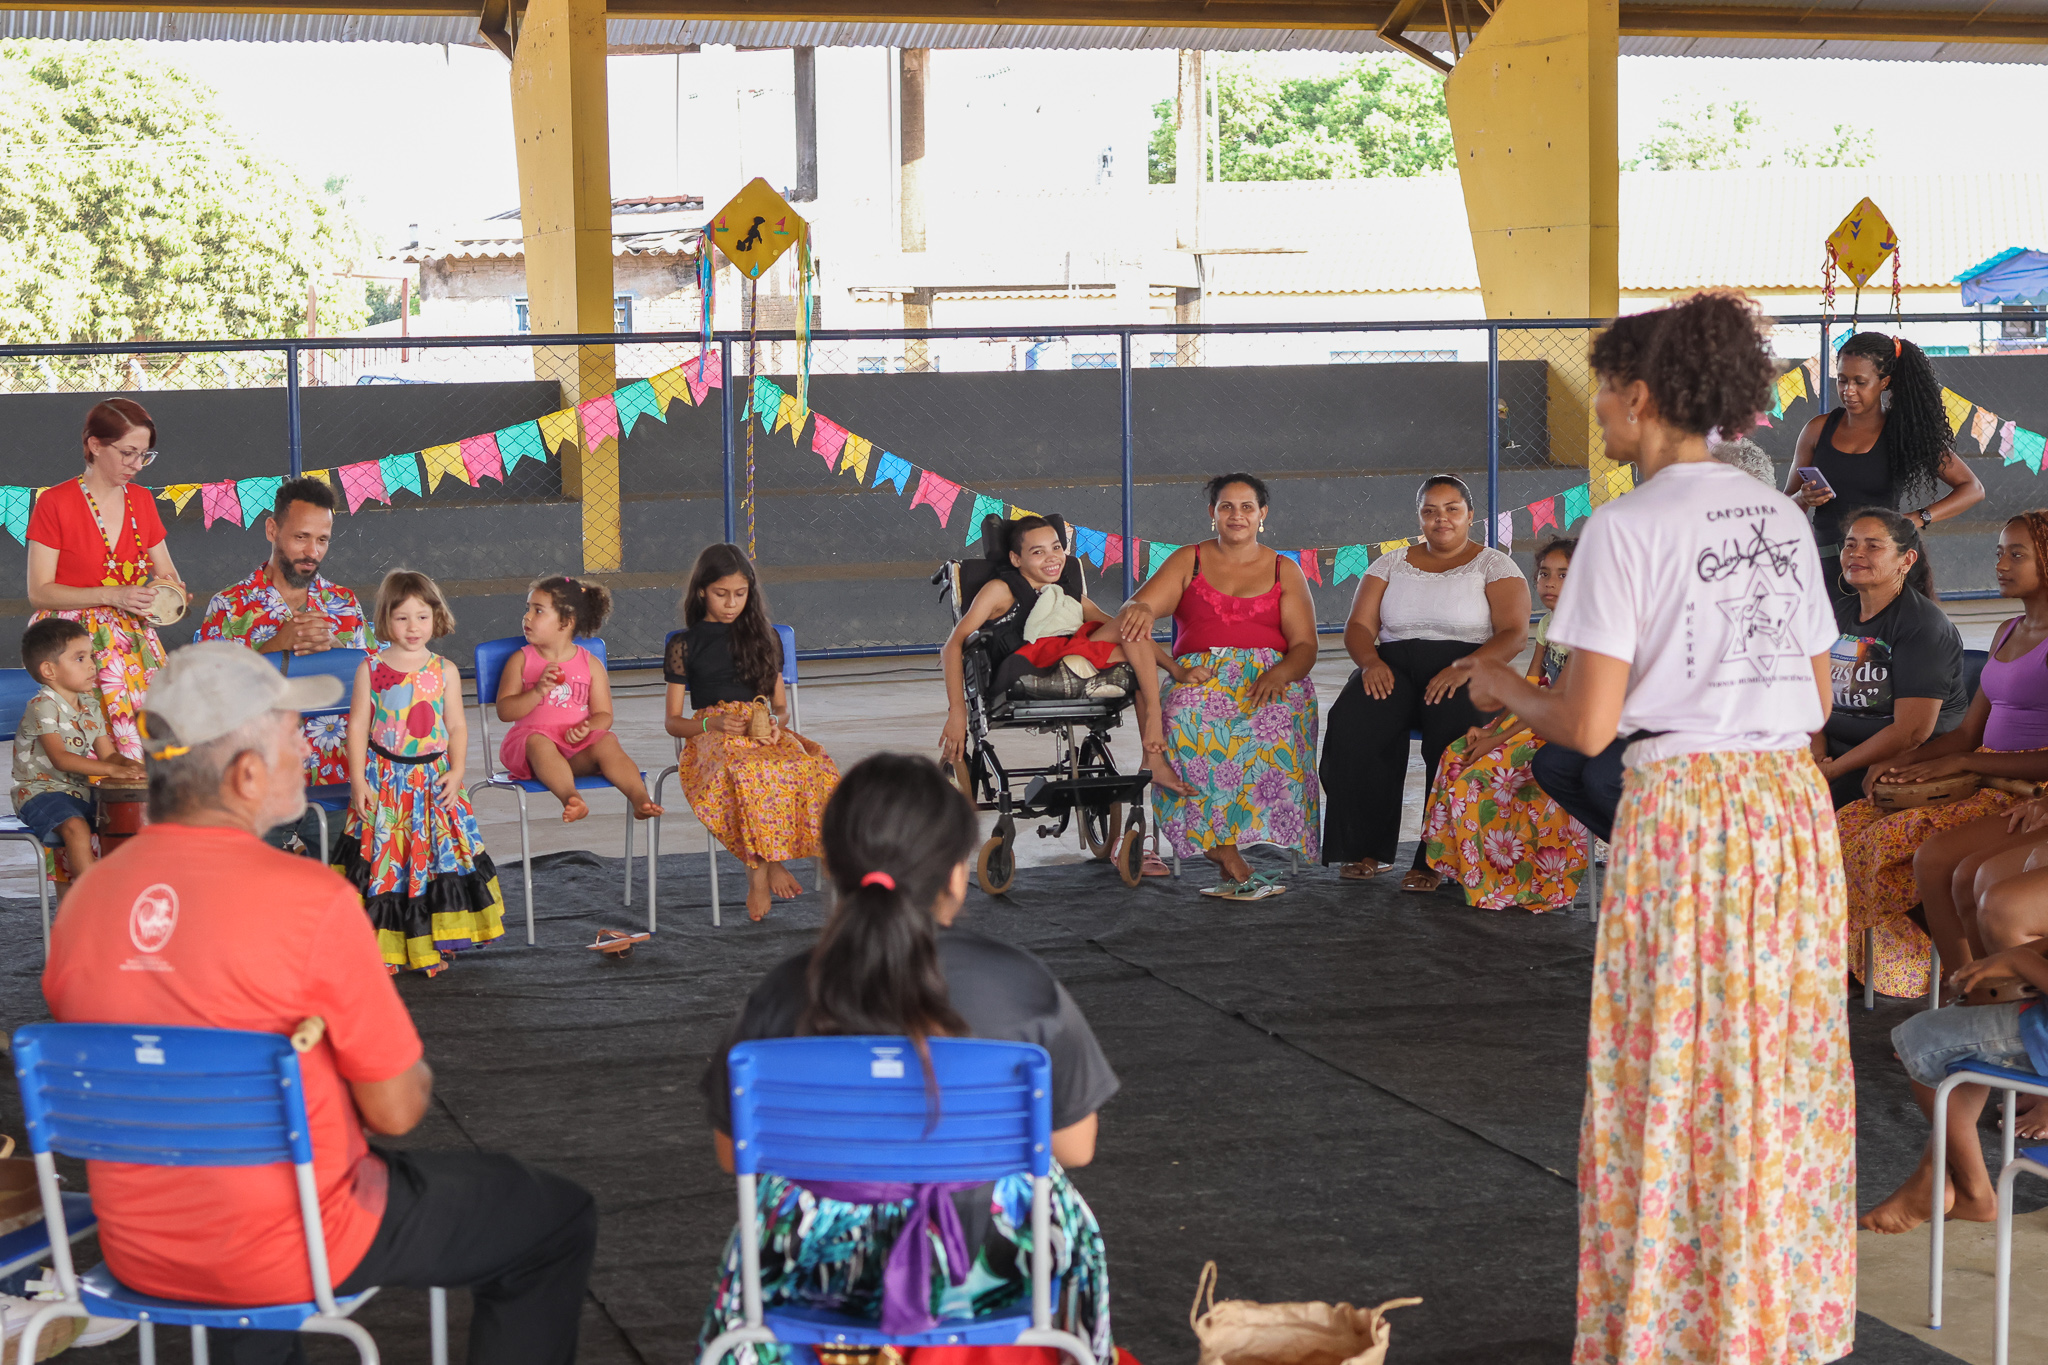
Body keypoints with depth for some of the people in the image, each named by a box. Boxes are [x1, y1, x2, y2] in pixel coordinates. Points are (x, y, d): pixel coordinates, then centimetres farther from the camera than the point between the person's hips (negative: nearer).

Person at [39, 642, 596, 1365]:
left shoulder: (84, 899, -5)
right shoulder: (311, 899, -21)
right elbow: (396, 1110, -14)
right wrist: (414, 1077, 9)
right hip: (293, 1255, -6)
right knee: (561, 1222, 13)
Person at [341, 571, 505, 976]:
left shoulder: (445, 672, 2)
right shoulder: (370, 669, -2)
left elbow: (457, 726, 6)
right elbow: (358, 726, -1)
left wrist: (456, 772, -6)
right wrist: (359, 780, -7)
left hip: (432, 782, 1)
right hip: (383, 781, -1)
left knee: (434, 854, 3)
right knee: (385, 859, 1)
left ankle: (430, 945, 14)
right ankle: (383, 948, 10)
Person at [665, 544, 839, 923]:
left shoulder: (765, 638, 21)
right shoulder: (685, 646, 11)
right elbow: (672, 721, 8)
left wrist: (776, 725, -3)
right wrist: (713, 724, -11)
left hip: (764, 733, 3)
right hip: (709, 735, -3)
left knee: (813, 766, -34)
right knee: (747, 773, -42)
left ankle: (759, 867, -24)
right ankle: (767, 864, -27)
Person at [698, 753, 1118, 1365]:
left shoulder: (782, 996, -14)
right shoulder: (1025, 991, -15)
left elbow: (734, 1151, -2)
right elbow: (1075, 1148, -5)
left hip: (819, 1269, 1)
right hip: (991, 1274, 0)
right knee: (1063, 1211, 36)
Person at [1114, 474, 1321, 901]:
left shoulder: (1284, 570, 16)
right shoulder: (1188, 562, 16)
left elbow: (1305, 646, 7)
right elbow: (1136, 608, 2)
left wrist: (1278, 673, -16)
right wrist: (1138, 610, -25)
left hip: (1270, 678, 0)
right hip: (1199, 677, 0)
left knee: (1274, 721, -36)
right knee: (1186, 720, -35)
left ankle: (1218, 844, -35)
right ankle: (1232, 861, -37)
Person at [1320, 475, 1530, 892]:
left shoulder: (1494, 566, 9)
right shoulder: (1391, 565, 19)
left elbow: (1514, 634, -4)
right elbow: (1358, 627, 12)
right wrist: (1371, 661, -12)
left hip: (1468, 669, -3)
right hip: (1394, 666, 3)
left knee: (1456, 729, -38)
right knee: (1352, 724, -31)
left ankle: (1435, 858, -31)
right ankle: (1367, 850, -22)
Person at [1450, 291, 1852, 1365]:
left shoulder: (1626, 527, -10)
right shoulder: (1780, 516, 9)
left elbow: (1587, 726, -12)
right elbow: (1818, 701, 14)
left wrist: (1499, 685, 7)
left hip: (1683, 809, -6)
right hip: (1793, 803, 6)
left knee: (1674, 1081, 3)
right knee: (1785, 1071, 13)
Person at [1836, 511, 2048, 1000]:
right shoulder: (2008, 633, 17)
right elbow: (1968, 732, 16)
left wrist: (1959, 763, -17)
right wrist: (1901, 762, -1)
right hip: (1989, 786, 9)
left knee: (1932, 857, -31)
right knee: (1856, 830, -8)